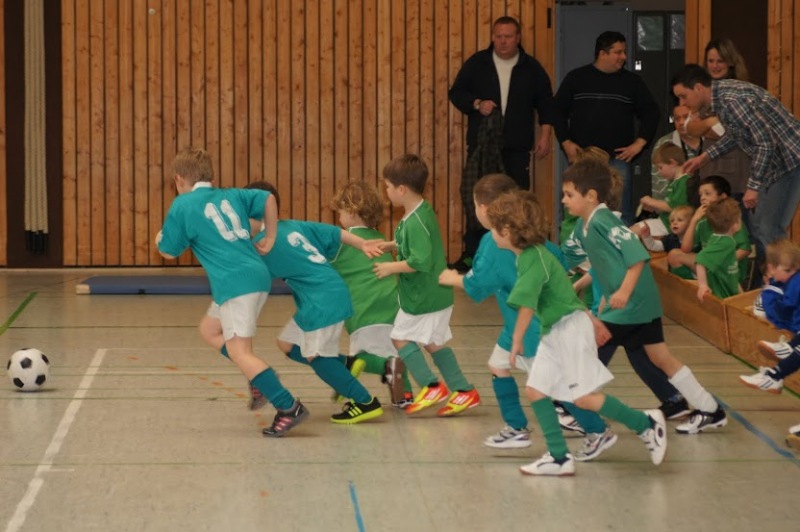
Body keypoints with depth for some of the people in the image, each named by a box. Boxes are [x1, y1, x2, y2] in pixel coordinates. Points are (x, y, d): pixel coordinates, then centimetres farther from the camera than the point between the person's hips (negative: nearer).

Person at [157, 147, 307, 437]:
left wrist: (160, 238, 31)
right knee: (209, 330, 23)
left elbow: (168, 251, 8)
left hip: (235, 283, -8)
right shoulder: (231, 195, 18)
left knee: (239, 351, -11)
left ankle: (289, 407, -21)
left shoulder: (182, 206, 2)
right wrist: (269, 239, 19)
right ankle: (263, 378, 13)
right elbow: (268, 199, 9)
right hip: (258, 275, 8)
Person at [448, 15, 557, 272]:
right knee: (475, 198, -4)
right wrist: (477, 104, -15)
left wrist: (545, 136, 1)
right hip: (481, 143, 0)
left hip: (516, 147, 0)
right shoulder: (477, 63, 2)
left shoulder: (531, 68, 4)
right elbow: (456, 93, 4)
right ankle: (471, 255, 1)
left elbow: (545, 104, 8)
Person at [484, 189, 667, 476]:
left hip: (570, 328, -10)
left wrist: (517, 340, -16)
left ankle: (646, 424, 5)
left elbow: (526, 304, -25)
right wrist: (592, 320, 22)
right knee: (535, 390, 5)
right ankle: (559, 458, 8)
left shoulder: (533, 259, -19)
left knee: (582, 397, -8)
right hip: (553, 331, 10)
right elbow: (565, 290, 17)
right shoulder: (530, 256, 11)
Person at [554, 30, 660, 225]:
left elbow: (651, 112, 13)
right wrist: (566, 143, 0)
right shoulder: (576, 78, 7)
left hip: (617, 157, 0)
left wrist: (639, 143, 3)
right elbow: (558, 111, 10)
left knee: (621, 214, -3)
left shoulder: (632, 81, 9)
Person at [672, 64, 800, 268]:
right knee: (759, 227, 13)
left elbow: (764, 144, -26)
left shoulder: (732, 101, -24)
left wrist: (754, 187, -22)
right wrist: (705, 157, 18)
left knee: (769, 230, -9)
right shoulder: (720, 94, 5)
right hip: (776, 161, 10)